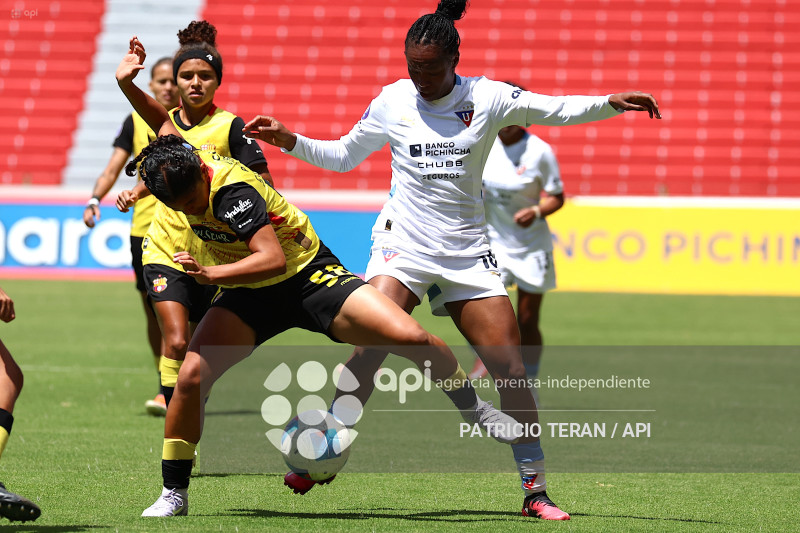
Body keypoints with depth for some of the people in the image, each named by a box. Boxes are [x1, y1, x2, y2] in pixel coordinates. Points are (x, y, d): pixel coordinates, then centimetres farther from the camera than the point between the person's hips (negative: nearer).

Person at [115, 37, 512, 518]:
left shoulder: (232, 191, -30)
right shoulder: (177, 161, -10)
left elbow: (272, 258, -38)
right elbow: (163, 120, 12)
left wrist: (211, 274, -48)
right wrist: (128, 85, -3)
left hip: (307, 275, -5)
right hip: (249, 296, 5)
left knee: (411, 338, -20)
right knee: (192, 375, -19)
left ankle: (475, 410, 7)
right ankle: (174, 493, -5)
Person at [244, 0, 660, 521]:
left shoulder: (488, 98, 0)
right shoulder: (392, 102, 4)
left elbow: (557, 109, 1)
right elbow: (343, 155, 17)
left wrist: (612, 103, -14)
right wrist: (289, 141, 4)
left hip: (468, 250, 1)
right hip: (402, 243, -1)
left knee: (512, 370, -5)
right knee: (367, 352, -22)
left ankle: (536, 490, 4)